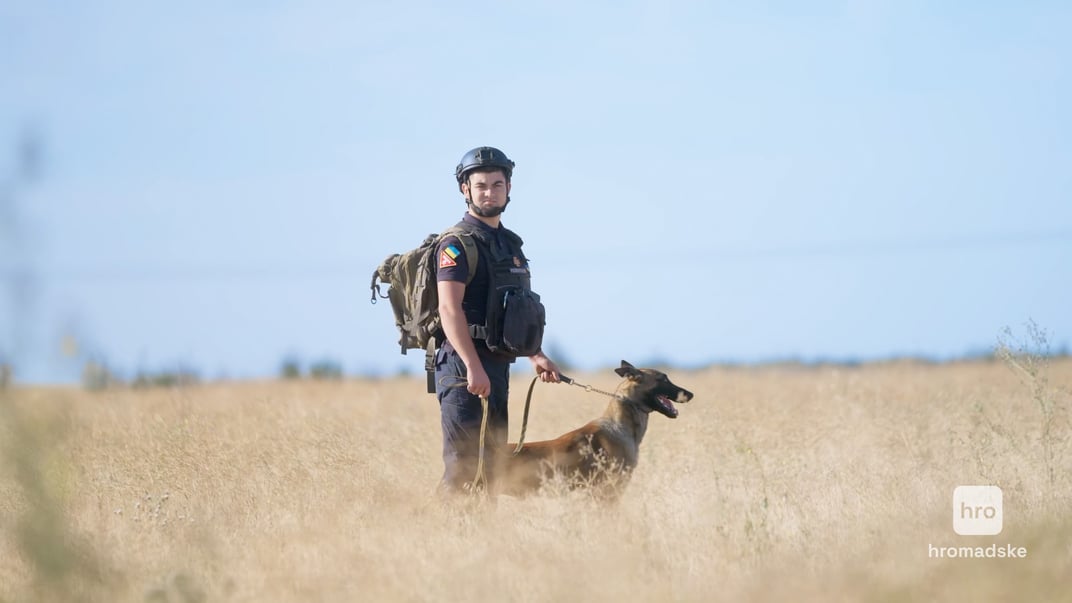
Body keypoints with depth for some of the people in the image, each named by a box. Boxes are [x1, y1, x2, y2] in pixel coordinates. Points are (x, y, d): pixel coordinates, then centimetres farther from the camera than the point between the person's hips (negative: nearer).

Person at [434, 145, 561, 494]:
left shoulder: (509, 243, 18)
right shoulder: (458, 244, -10)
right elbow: (449, 309, -20)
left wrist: (535, 355, 18)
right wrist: (473, 367, -27)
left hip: (497, 364, 9)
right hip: (464, 364, -9)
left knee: (493, 459, 11)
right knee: (462, 463, -12)